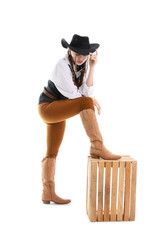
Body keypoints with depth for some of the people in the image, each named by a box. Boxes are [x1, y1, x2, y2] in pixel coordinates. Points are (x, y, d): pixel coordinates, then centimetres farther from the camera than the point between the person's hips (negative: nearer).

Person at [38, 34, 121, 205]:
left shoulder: (84, 66, 1)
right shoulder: (61, 66, -21)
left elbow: (87, 92, -12)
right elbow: (73, 94, -21)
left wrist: (92, 66, -18)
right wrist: (92, 100, -8)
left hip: (58, 111, 9)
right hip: (48, 107, -9)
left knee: (52, 153, 11)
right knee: (86, 103, -28)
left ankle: (48, 193, 19)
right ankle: (97, 147, -30)